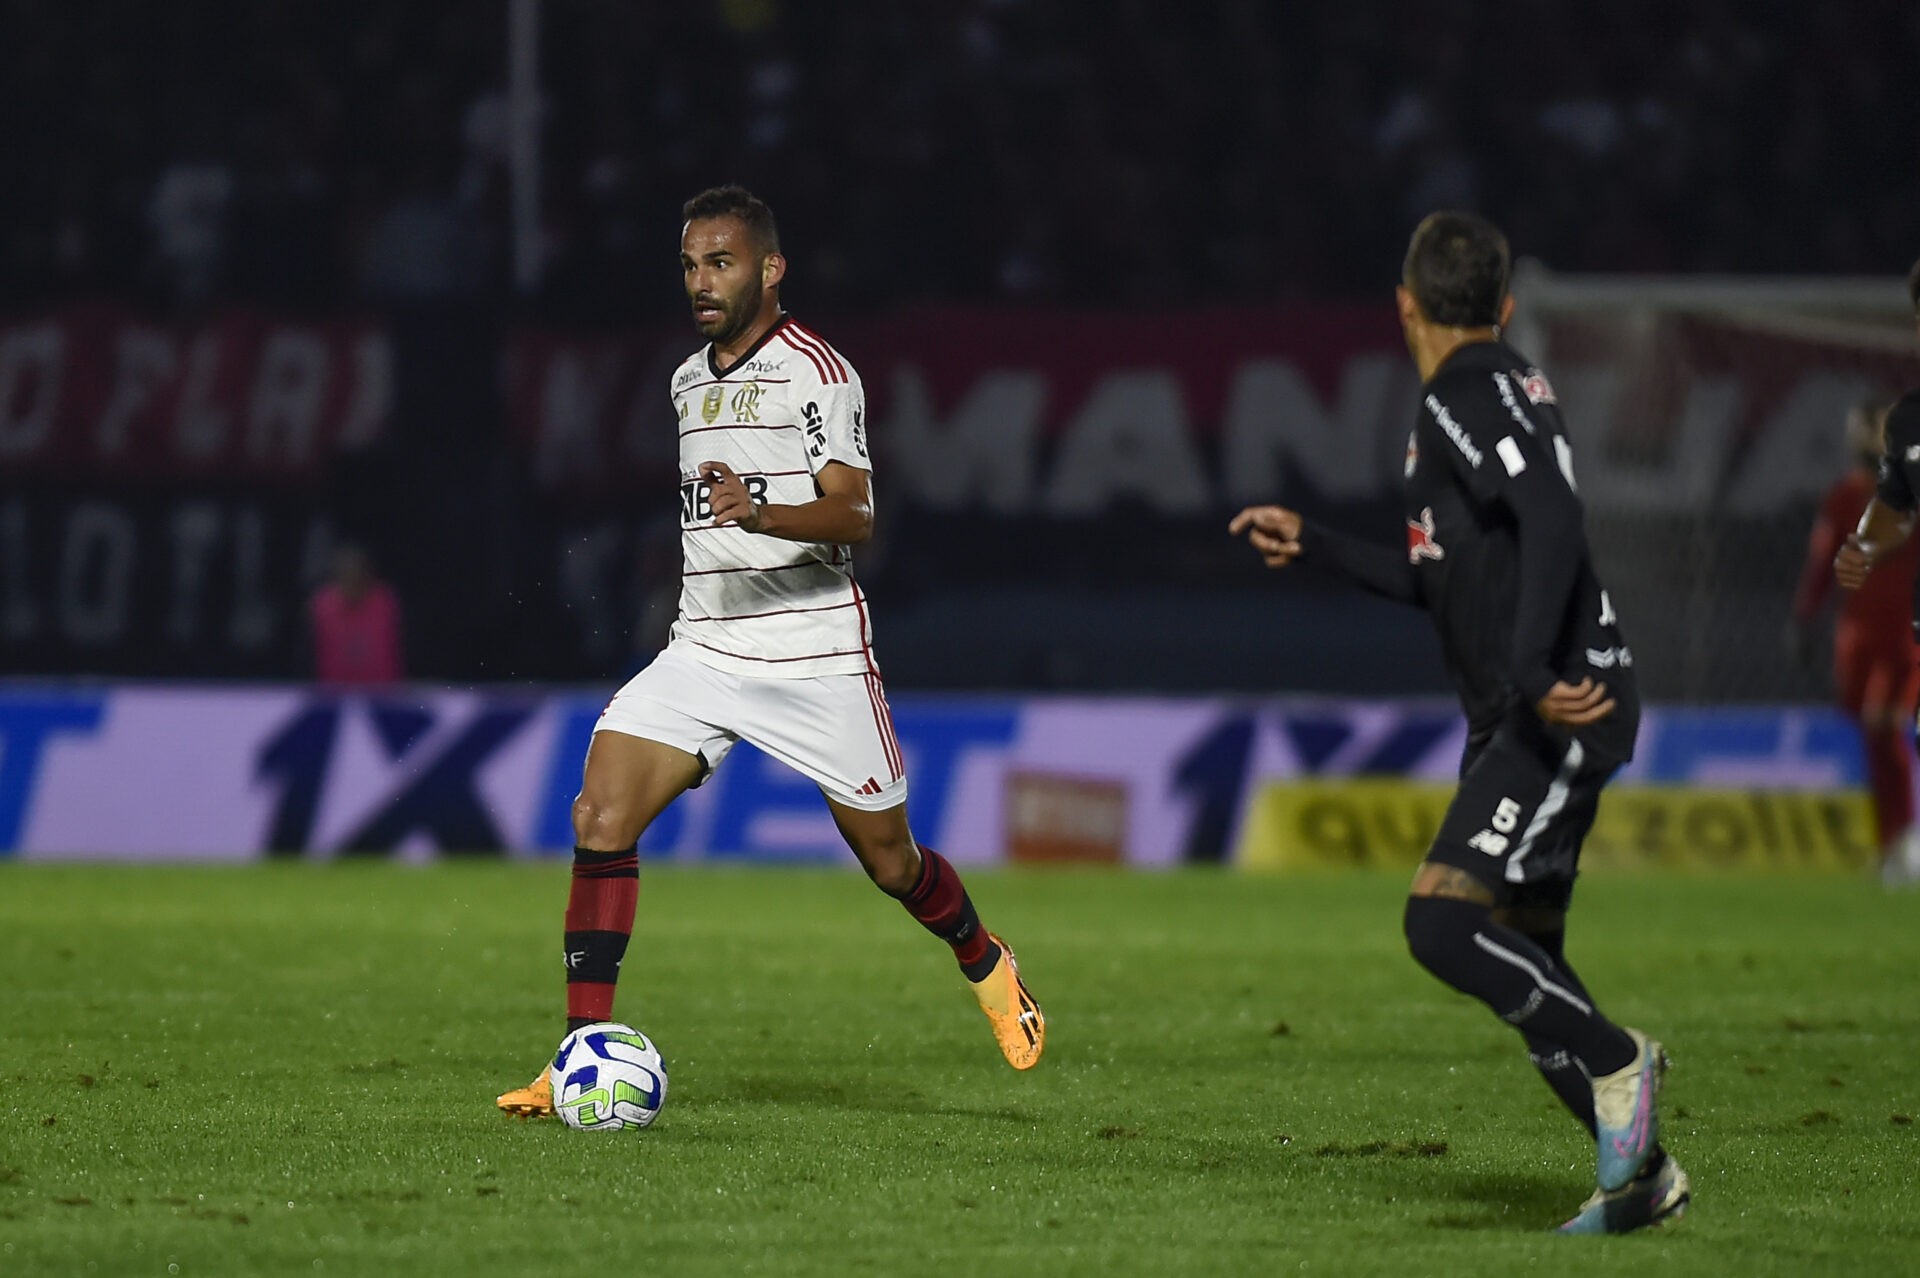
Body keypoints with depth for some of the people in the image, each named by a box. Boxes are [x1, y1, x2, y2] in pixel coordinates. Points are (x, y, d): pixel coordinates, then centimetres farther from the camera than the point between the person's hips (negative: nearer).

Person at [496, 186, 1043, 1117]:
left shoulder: (816, 373, -9)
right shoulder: (689, 381, 14)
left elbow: (853, 515, -21)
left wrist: (758, 515, -37)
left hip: (815, 656, -5)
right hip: (701, 651, 6)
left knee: (890, 862, 6)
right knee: (600, 817, -16)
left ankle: (986, 964, 40)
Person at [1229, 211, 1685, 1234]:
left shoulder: (1470, 395, -11)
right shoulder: (1493, 394, 20)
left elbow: (1554, 525, -26)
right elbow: (1444, 582, 29)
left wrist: (1533, 674, -34)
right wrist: (1312, 545, 29)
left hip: (1560, 715, -10)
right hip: (1514, 723, 10)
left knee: (1441, 921, -20)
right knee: (1521, 960, 11)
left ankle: (1615, 1061, -7)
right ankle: (1641, 1171, 16)